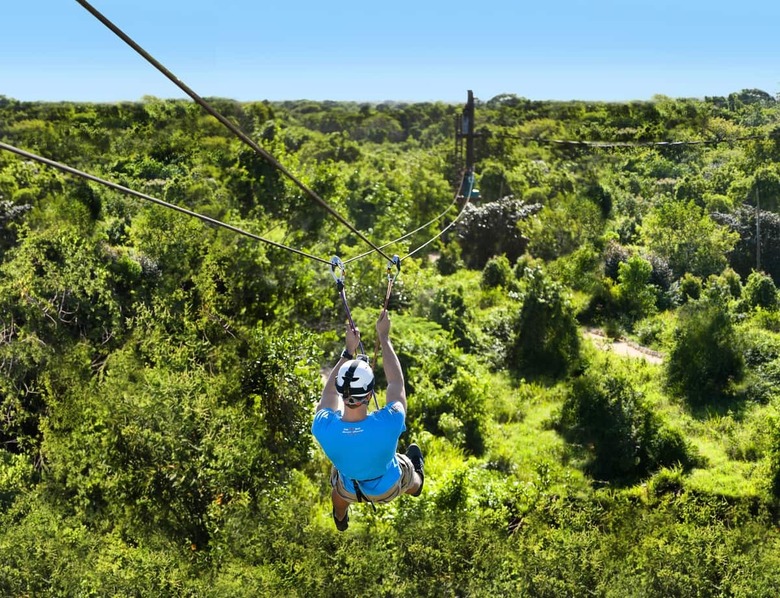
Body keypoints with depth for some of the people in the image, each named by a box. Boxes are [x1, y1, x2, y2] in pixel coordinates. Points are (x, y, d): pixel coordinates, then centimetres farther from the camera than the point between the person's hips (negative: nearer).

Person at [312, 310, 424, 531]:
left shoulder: (324, 428, -39)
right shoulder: (388, 424, -44)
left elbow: (329, 391, -16)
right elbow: (396, 381, -24)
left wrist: (348, 352, -10)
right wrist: (384, 337, -15)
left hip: (350, 490, 1)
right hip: (390, 488, -1)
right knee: (412, 481, 34)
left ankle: (340, 520, 68)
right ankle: (417, 484, 70)